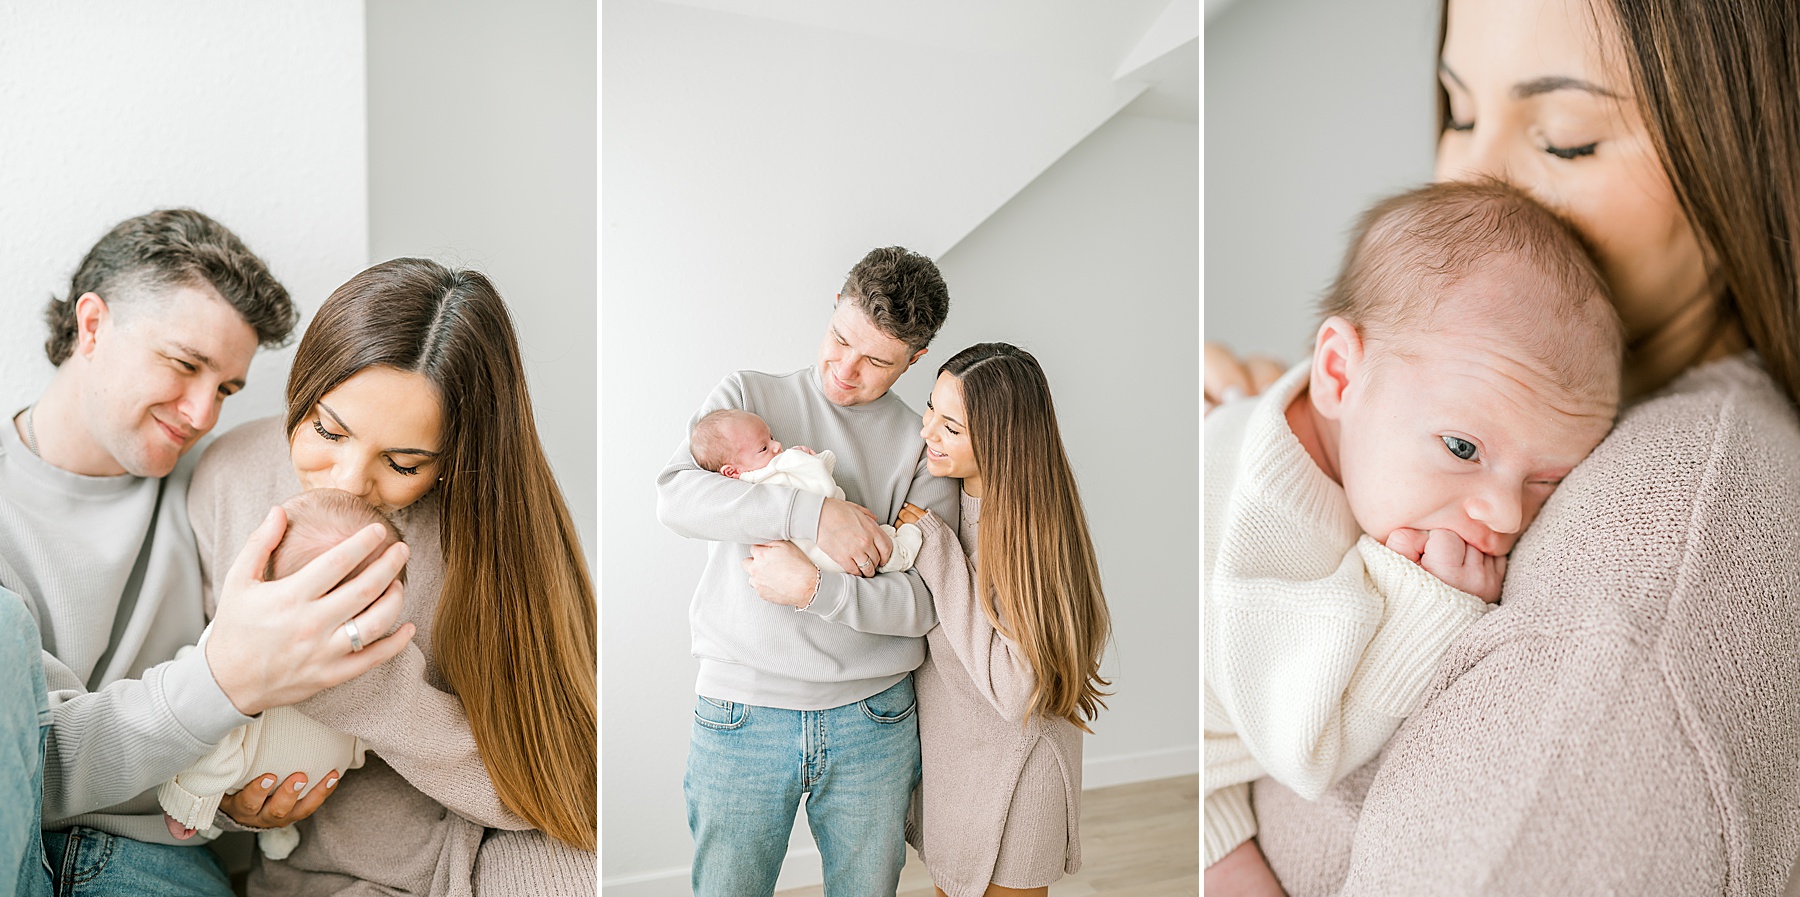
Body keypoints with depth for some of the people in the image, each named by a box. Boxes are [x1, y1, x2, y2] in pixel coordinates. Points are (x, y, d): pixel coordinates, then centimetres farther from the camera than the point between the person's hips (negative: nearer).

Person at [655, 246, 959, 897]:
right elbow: (676, 497, -14)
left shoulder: (923, 444, 2)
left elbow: (930, 602, -7)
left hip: (872, 718, 1)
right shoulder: (748, 397, 4)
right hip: (740, 713, 0)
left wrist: (814, 590, -20)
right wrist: (814, 512, -21)